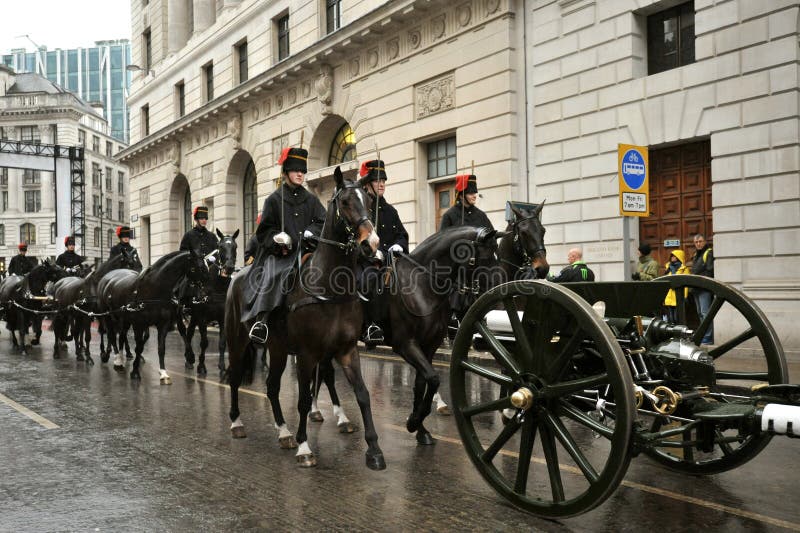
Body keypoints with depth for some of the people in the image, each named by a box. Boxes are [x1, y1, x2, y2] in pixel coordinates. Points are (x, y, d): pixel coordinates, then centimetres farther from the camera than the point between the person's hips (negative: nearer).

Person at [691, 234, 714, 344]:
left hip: (705, 289, -9)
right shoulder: (696, 254, 20)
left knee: (705, 313, -12)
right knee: (700, 313, 14)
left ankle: (708, 337, -12)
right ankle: (703, 335, 21)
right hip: (696, 289, 9)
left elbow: (710, 271, -17)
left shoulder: (709, 253, -8)